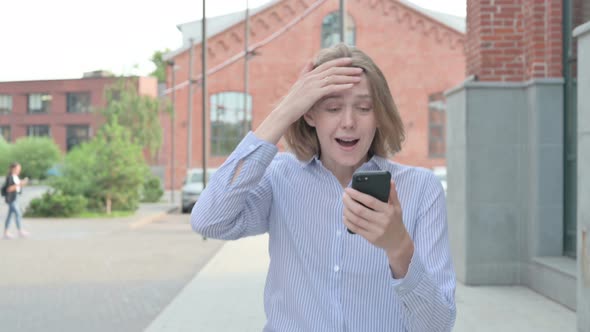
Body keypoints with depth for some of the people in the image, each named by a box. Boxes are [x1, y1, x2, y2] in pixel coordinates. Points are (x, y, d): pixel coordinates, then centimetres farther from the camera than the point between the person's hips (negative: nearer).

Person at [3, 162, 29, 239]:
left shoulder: (16, 177, 11)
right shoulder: (9, 177, -15)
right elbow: (9, 189, -20)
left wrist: (23, 184, 0)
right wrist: (18, 184, -25)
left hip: (15, 198, 9)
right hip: (11, 199, -9)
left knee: (10, 214, 10)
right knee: (18, 214, -11)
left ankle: (6, 232, 15)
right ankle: (20, 231, -8)